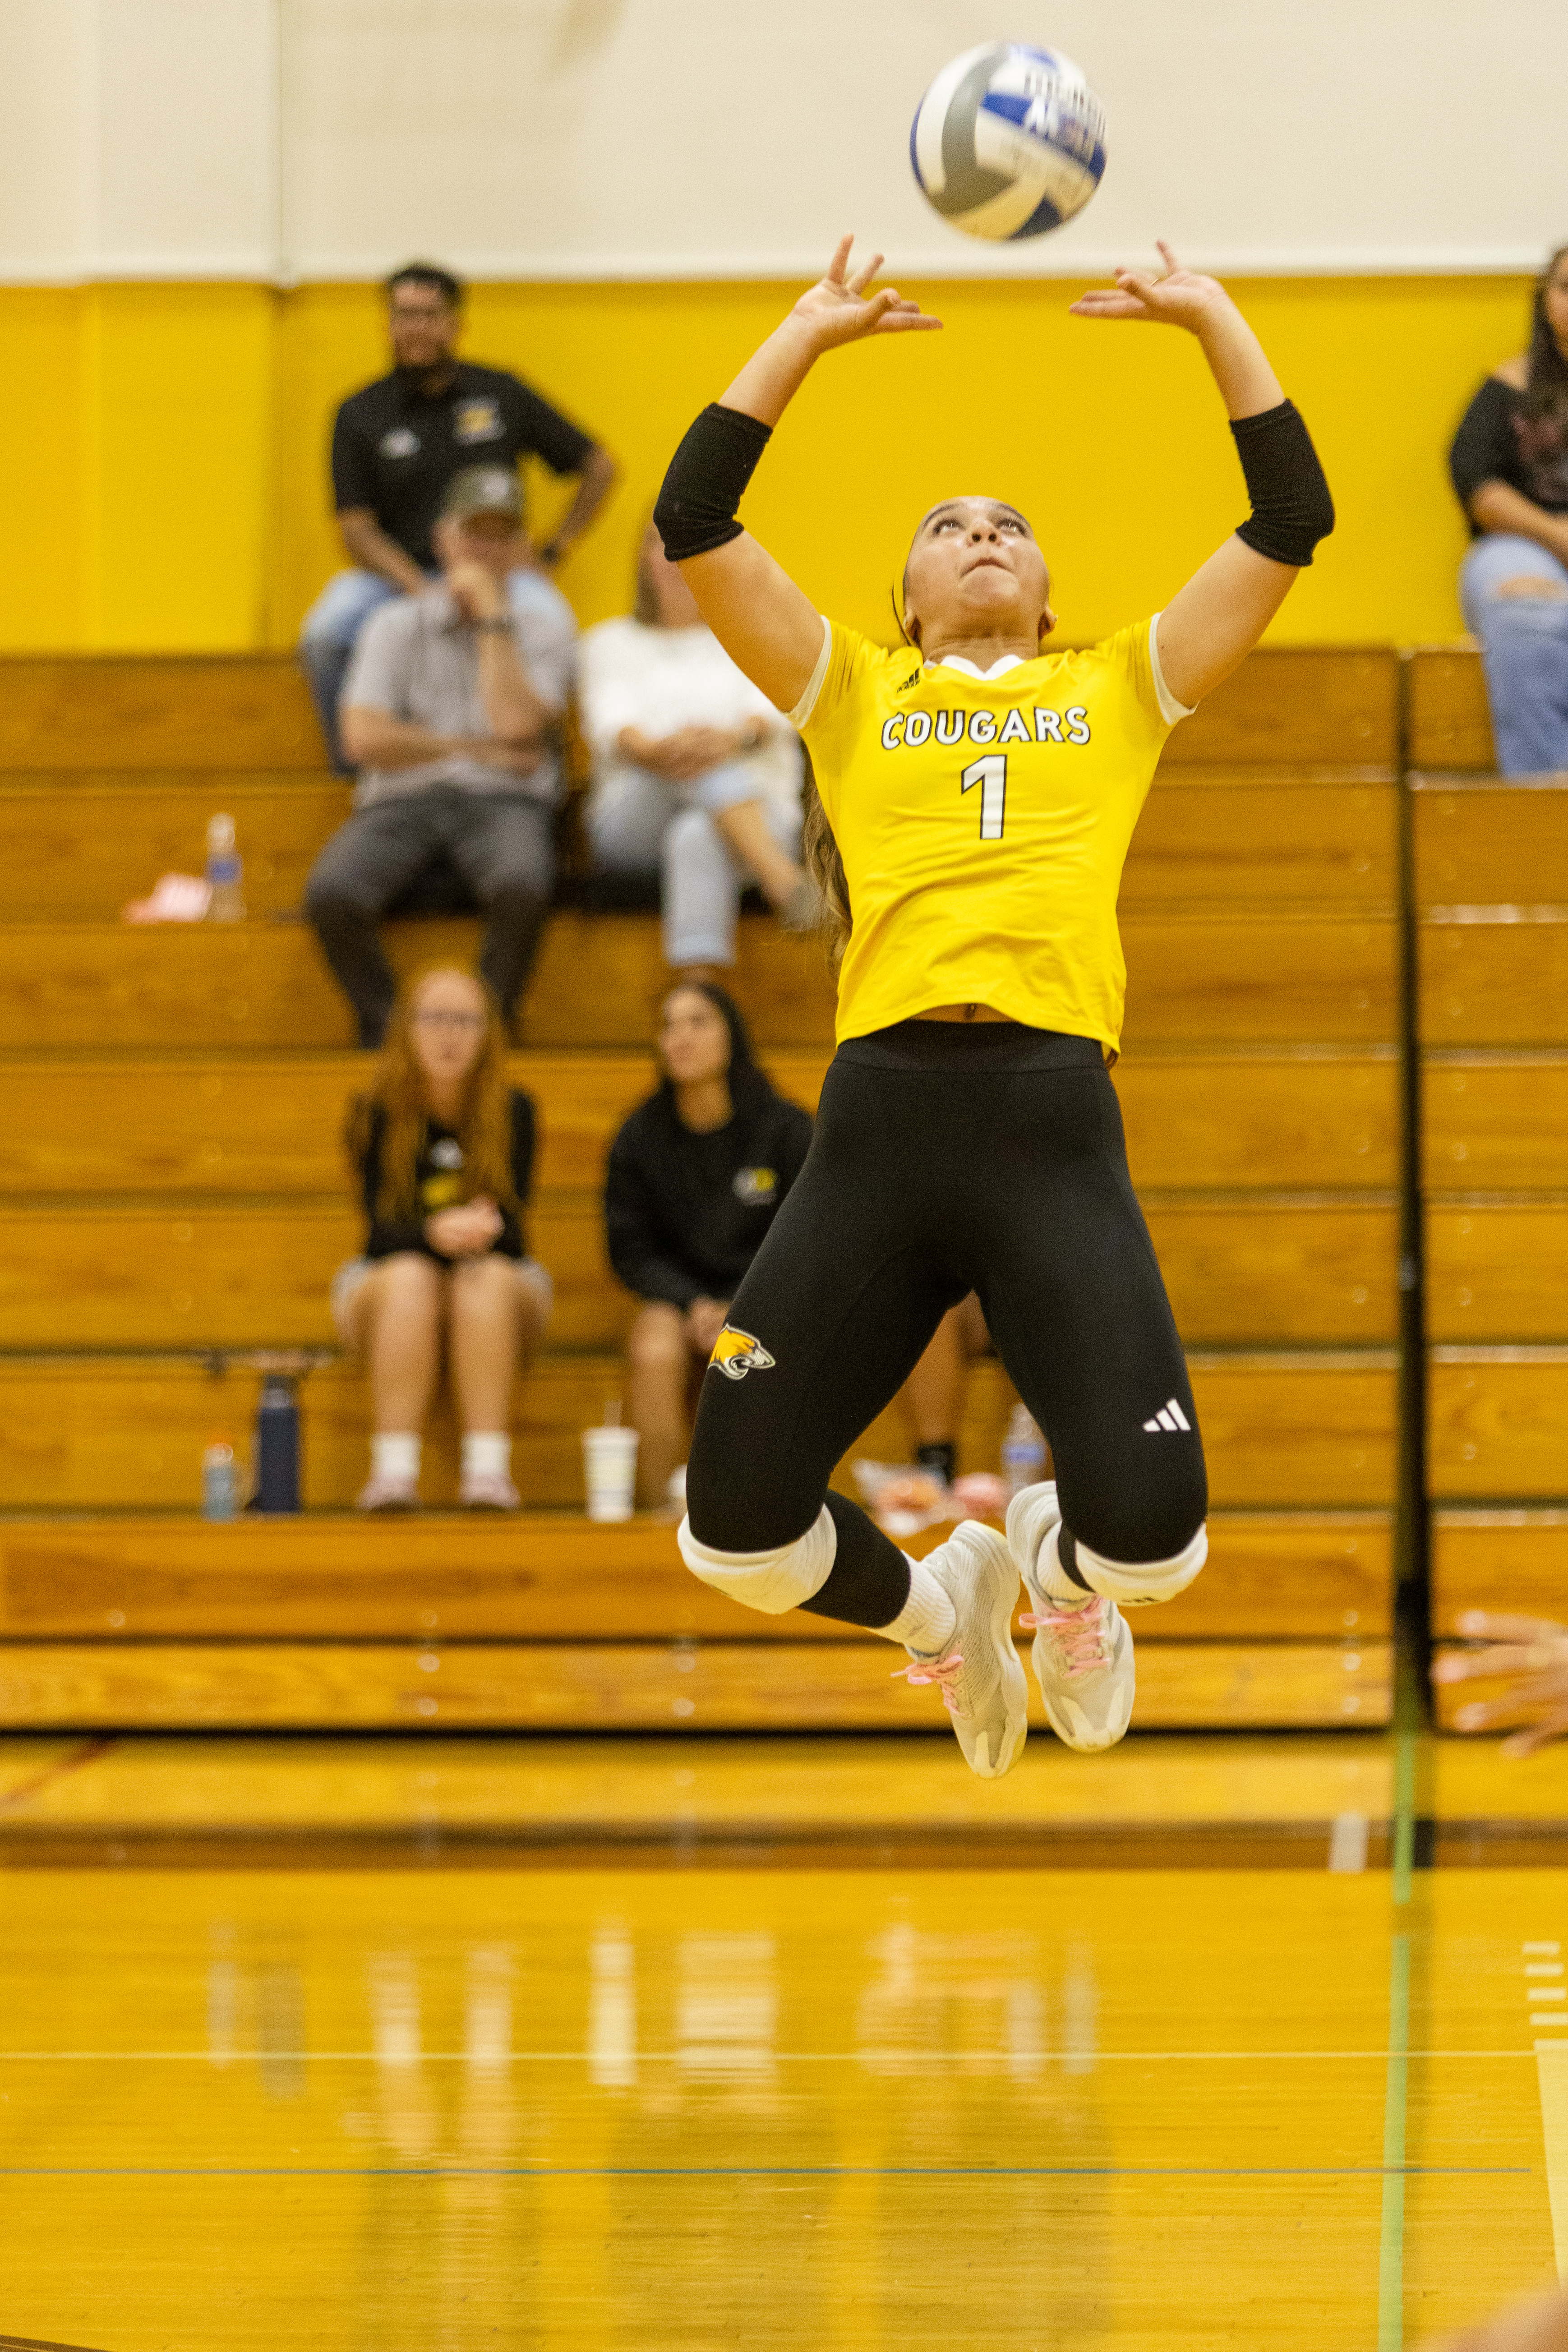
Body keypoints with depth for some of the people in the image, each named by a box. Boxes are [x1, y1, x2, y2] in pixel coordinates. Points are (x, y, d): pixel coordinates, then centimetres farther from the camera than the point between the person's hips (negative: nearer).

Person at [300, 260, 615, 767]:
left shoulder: (502, 395, 9)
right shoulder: (361, 416, 6)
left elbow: (598, 466, 16)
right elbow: (358, 531, -1)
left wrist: (551, 554, 6)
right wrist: (425, 596, -17)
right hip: (396, 578, 0)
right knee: (325, 635, -31)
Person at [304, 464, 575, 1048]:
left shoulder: (542, 625, 12)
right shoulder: (398, 624, 14)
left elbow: (516, 724, -7)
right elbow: (365, 736, -1)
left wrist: (491, 617, -2)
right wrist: (480, 748, -3)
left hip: (502, 802, -1)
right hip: (403, 801, 1)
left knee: (521, 887, -37)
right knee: (330, 894, -31)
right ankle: (384, 1030, -11)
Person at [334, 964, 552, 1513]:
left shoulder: (513, 1112, -3)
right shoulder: (377, 1116, -5)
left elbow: (511, 1231, -9)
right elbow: (382, 1228, -14)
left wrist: (485, 1231, -34)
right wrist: (435, 1234, -36)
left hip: (503, 1290, 0)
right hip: (383, 1283, 0)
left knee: (490, 1278, -35)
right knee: (410, 1277, -35)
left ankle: (488, 1469, -44)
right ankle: (393, 1472, -43)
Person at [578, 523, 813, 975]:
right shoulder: (611, 643, 20)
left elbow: (774, 709, -3)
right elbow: (610, 722, -2)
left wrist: (737, 737, -30)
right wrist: (651, 749, -29)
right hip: (637, 828, 0)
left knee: (697, 839, -39)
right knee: (691, 753, -35)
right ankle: (791, 889, -54)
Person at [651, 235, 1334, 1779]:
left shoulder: (1118, 692, 22)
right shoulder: (853, 696, 21)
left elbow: (1293, 519, 18)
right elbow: (694, 524, 12)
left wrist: (1209, 317, 20)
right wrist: (810, 332, 16)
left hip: (1056, 1124, -1)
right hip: (878, 1119, 1)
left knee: (1152, 1533, -18)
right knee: (734, 1531, -7)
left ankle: (1056, 1562, 23)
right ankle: (934, 1602, 28)